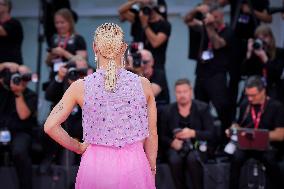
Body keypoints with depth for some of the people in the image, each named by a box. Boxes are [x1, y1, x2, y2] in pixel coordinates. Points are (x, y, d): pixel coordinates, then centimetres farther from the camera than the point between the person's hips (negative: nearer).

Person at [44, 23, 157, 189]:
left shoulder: (81, 87, -5)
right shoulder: (142, 85, -4)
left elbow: (50, 126, -8)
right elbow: (152, 135, 3)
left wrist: (78, 147, 6)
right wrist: (151, 172, 15)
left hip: (96, 167, 0)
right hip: (134, 165, 0)